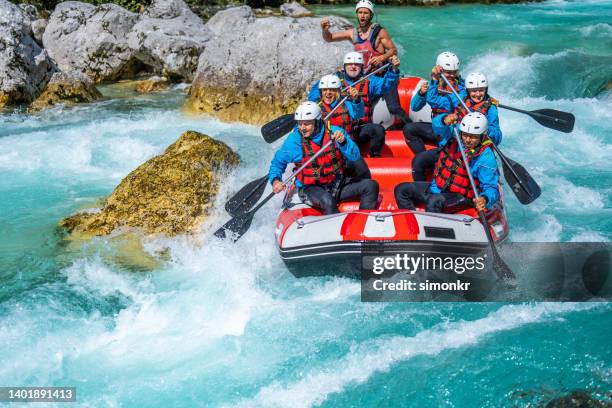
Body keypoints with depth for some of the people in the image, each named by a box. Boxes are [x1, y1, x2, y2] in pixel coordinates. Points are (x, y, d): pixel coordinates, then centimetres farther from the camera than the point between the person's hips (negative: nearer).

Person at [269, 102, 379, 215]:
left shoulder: (334, 132, -8)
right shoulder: (294, 140, -11)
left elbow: (355, 156, -12)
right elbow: (278, 162, 1)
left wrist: (343, 142, -30)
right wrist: (275, 180, -17)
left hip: (337, 184, 3)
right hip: (312, 188, -3)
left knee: (371, 185, -11)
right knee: (328, 201, -36)